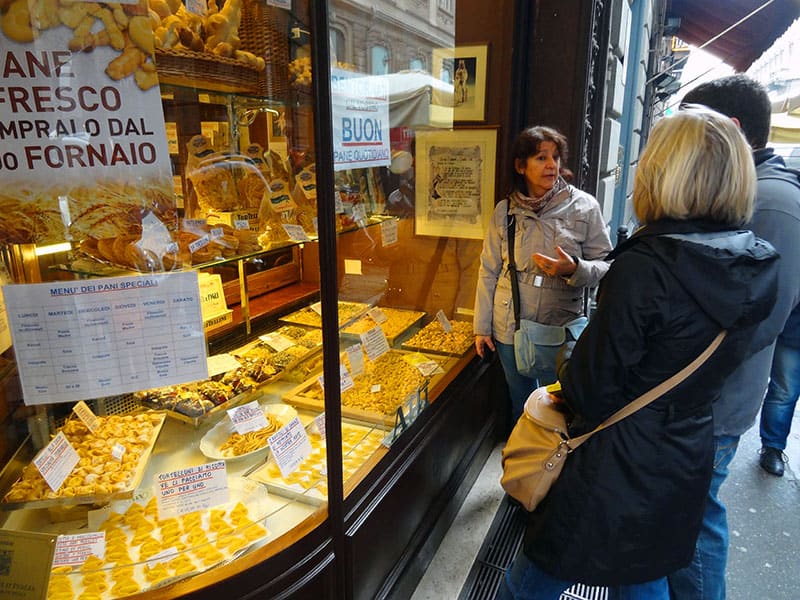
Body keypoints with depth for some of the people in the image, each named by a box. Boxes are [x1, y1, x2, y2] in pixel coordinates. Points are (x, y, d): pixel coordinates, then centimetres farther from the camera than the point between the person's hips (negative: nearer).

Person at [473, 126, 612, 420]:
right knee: (520, 404, 20)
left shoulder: (584, 207, -7)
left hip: (561, 329, -1)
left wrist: (574, 269, -26)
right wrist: (481, 326, 3)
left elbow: (606, 267, -4)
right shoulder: (505, 210, -2)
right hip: (509, 329, 2)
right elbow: (488, 271, 3)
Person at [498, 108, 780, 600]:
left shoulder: (645, 268, -27)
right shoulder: (760, 267, -4)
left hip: (618, 474, -7)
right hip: (688, 463, 7)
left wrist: (568, 365, 0)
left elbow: (591, 391, -20)